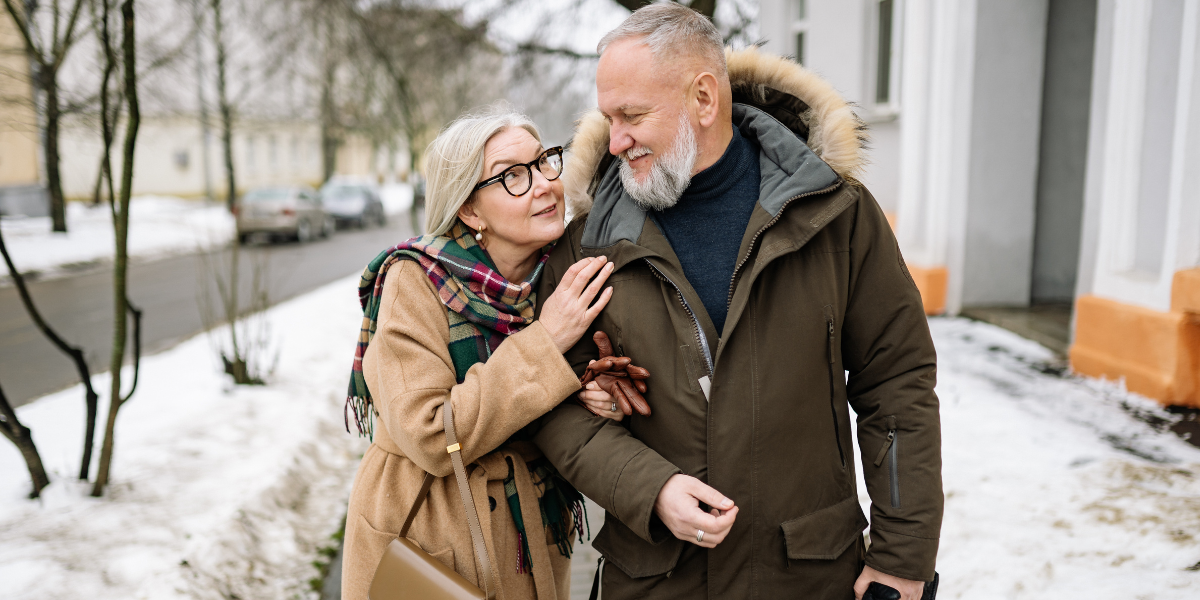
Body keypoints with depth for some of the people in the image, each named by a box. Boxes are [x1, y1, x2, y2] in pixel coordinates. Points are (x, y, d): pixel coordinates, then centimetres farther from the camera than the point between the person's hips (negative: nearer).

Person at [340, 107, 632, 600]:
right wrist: (544, 342, -27)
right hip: (428, 548, -4)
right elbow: (430, 439, -26)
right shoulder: (415, 281, -19)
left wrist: (604, 402, -17)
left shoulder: (565, 278, -5)